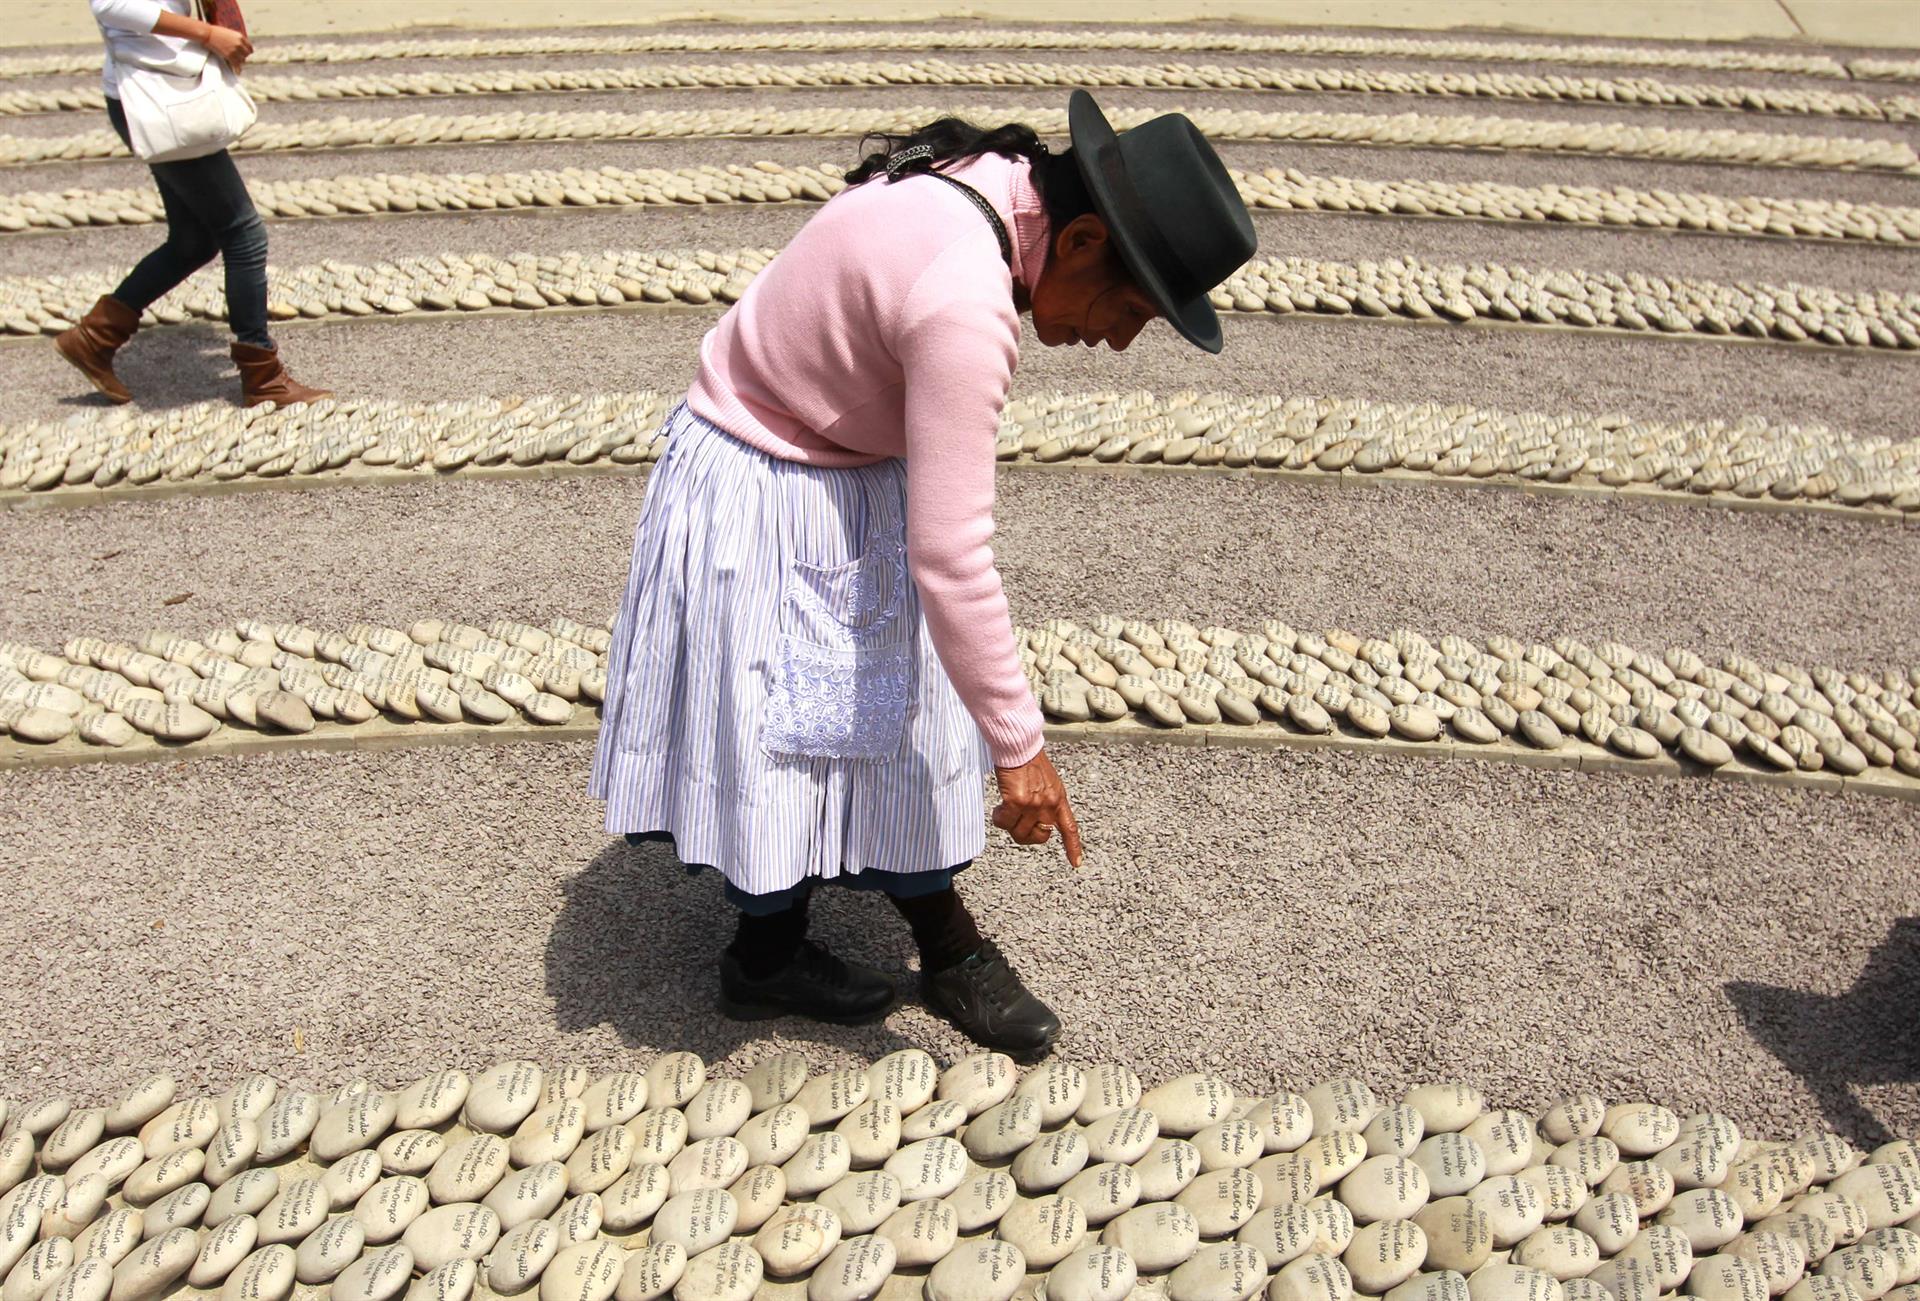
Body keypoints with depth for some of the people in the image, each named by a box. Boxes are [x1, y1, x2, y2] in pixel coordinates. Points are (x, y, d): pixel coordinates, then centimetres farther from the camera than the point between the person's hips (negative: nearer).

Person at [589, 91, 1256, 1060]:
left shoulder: (983, 181, -6)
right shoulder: (967, 309, -35)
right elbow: (948, 558, -33)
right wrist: (1019, 747, -24)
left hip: (842, 477, 9)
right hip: (769, 510, -9)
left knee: (891, 723, 16)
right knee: (792, 747, 8)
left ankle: (945, 944, 32)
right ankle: (767, 961, 32)